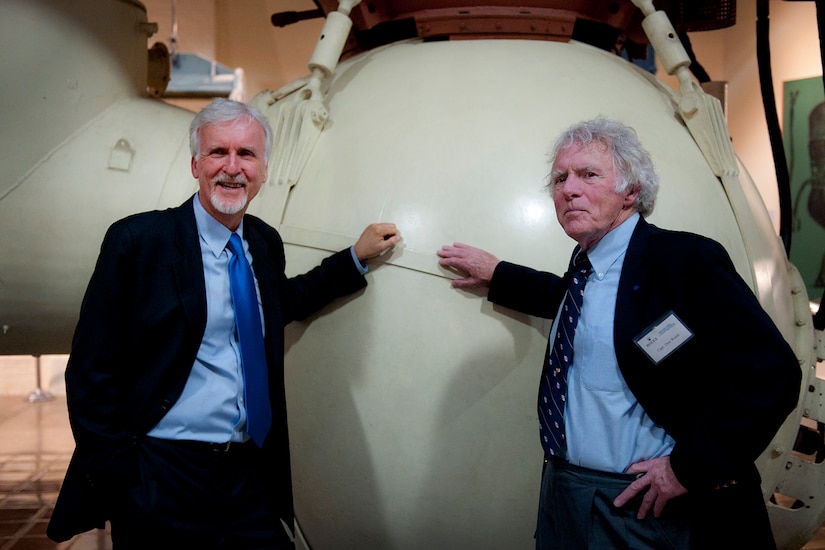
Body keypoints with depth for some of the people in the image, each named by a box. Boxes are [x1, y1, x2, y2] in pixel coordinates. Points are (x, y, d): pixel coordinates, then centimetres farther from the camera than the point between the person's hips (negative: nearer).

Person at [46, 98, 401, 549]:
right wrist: (115, 476, -12)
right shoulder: (137, 240, -9)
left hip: (252, 475, 5)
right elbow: (92, 371, -8)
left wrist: (357, 256, 20)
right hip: (162, 479, -4)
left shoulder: (265, 242, 7)